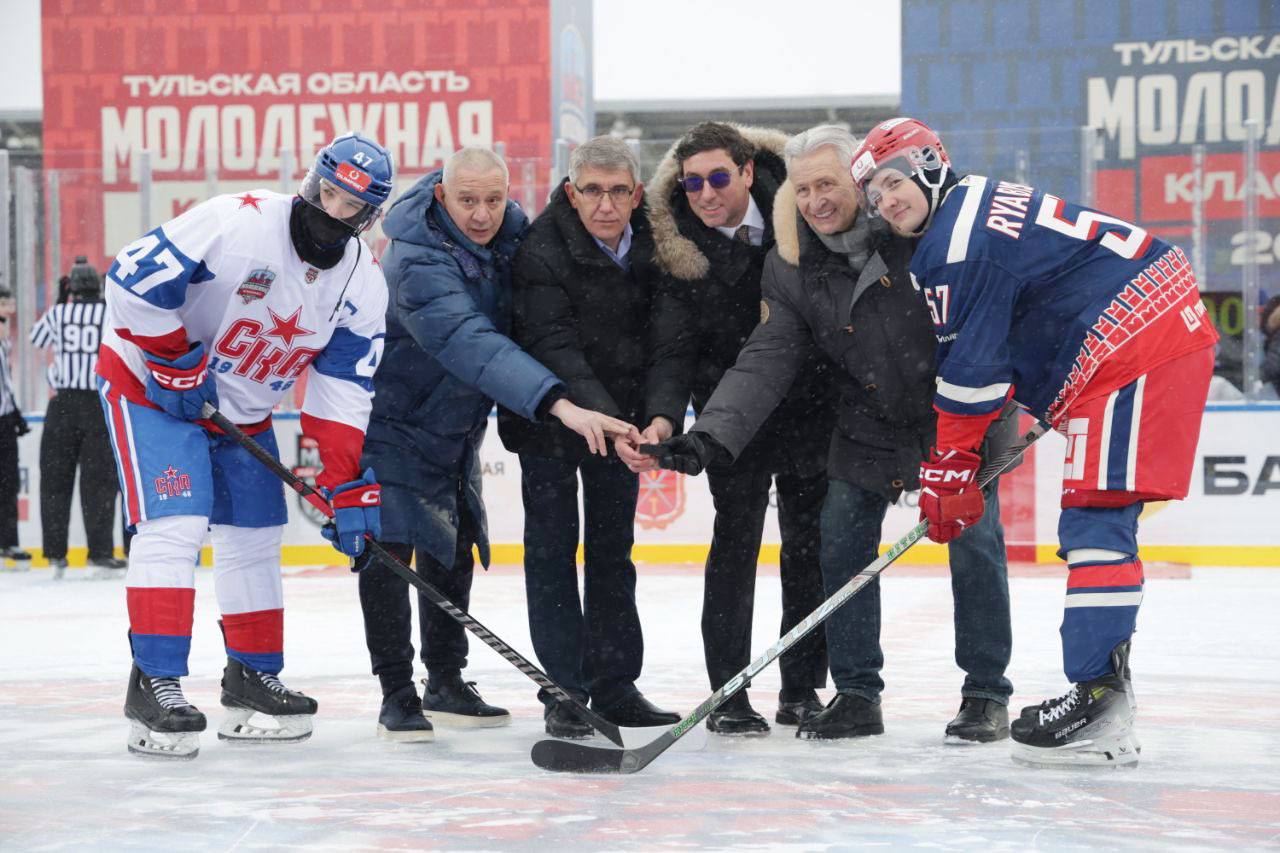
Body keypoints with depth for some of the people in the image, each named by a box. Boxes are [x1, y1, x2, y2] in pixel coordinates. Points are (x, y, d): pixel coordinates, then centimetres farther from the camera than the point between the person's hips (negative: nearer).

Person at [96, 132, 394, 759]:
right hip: (149, 383, -7)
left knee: (255, 537, 11)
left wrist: (350, 488, -13)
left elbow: (343, 393, -6)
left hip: (244, 409, 7)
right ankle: (153, 683, -15)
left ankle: (252, 679, 25)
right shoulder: (237, 222, -28)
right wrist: (176, 367, -21)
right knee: (174, 525, -18)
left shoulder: (363, 284, -8)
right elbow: (133, 278, -27)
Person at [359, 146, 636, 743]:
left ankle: (446, 683, 26)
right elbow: (473, 346, -46)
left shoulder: (511, 229, -9)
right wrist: (558, 404, -56)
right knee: (389, 545, -13)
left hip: (456, 422, 8)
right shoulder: (418, 263, -33)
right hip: (391, 419, -8)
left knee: (454, 547, 13)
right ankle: (397, 694, -6)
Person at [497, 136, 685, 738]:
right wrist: (608, 424, -40)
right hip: (549, 417, -4)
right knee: (552, 548, -3)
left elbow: (667, 343, -15)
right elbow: (554, 349, -29)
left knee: (614, 548, 11)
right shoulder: (542, 250, -22)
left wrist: (661, 417, -33)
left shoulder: (655, 248, -9)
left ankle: (614, 685, 19)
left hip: (623, 417, 4)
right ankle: (564, 693, 2)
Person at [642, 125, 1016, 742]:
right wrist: (709, 437, -25)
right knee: (841, 543, 0)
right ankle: (857, 694, 13)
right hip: (869, 424, 4)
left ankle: (987, 695, 6)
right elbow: (766, 362, -12)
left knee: (974, 541, -7)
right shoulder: (791, 267, -7)